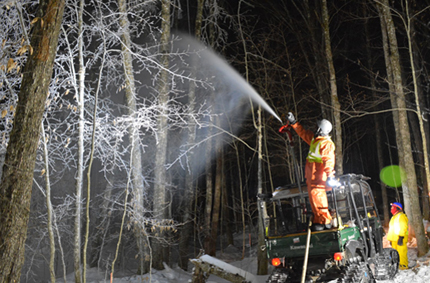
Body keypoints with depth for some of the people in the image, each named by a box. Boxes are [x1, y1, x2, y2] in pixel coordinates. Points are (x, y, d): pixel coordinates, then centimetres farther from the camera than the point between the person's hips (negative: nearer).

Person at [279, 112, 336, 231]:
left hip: (318, 174, -10)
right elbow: (303, 133, 28)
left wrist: (329, 175, -31)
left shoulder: (327, 144, -15)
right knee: (313, 196, 11)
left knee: (316, 195, -14)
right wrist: (293, 123, 24)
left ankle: (325, 221, -8)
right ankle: (318, 220, 18)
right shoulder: (314, 138, 13)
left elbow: (328, 160, -24)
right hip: (311, 174, 10)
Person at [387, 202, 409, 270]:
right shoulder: (394, 217, 22)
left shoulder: (401, 216, -8)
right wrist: (391, 239, 23)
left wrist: (401, 237, -21)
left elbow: (403, 228, -15)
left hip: (400, 238, -9)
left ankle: (404, 265, -2)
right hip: (394, 239, 9)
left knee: (401, 252, -7)